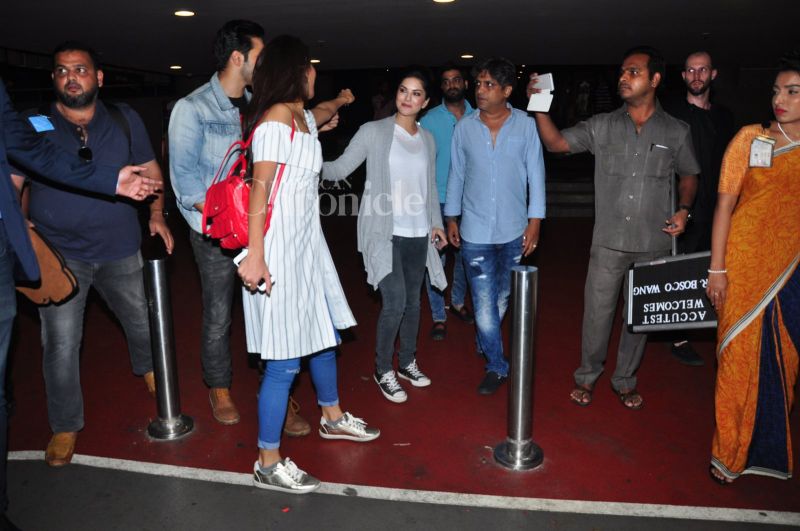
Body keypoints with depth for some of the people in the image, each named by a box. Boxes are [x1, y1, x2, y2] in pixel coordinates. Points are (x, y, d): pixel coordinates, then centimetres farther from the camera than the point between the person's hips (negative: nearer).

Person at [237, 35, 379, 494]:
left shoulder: (303, 117, 15)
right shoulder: (277, 117, -13)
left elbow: (320, 116, 41)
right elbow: (260, 186, -19)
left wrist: (340, 101, 62)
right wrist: (255, 254, -24)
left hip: (308, 243, 10)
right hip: (278, 250, -10)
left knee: (323, 334, 21)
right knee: (285, 359, -4)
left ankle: (332, 417, 43)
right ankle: (268, 463, 11)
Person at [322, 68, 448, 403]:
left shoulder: (427, 139, 11)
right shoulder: (374, 132, -3)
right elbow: (341, 168, -8)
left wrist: (436, 222, 9)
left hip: (418, 234, 5)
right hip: (385, 232, -5)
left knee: (413, 301, 12)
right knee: (395, 302, -10)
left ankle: (407, 362, 32)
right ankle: (383, 370, 11)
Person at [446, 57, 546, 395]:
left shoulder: (525, 125, -4)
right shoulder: (465, 127, -1)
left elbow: (535, 173, -1)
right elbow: (456, 175, 7)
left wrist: (535, 220, -4)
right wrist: (451, 218, 8)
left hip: (514, 229, 1)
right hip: (475, 231, 0)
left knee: (501, 297, 16)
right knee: (484, 302, -1)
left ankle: (484, 343, 41)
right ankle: (497, 366, 15)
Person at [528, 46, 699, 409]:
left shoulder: (676, 131, 1)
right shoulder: (602, 126, 1)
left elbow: (689, 175, 13)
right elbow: (556, 142, -4)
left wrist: (684, 209, -4)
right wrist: (539, 107, -17)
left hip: (653, 244, 1)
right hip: (608, 242, 0)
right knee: (597, 312, 6)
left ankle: (625, 381, 32)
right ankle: (586, 376, 28)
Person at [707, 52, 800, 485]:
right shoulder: (750, 138, -1)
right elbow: (725, 205, -2)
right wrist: (717, 269, -8)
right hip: (747, 266, -2)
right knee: (741, 356, 4)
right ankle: (731, 453, 21)